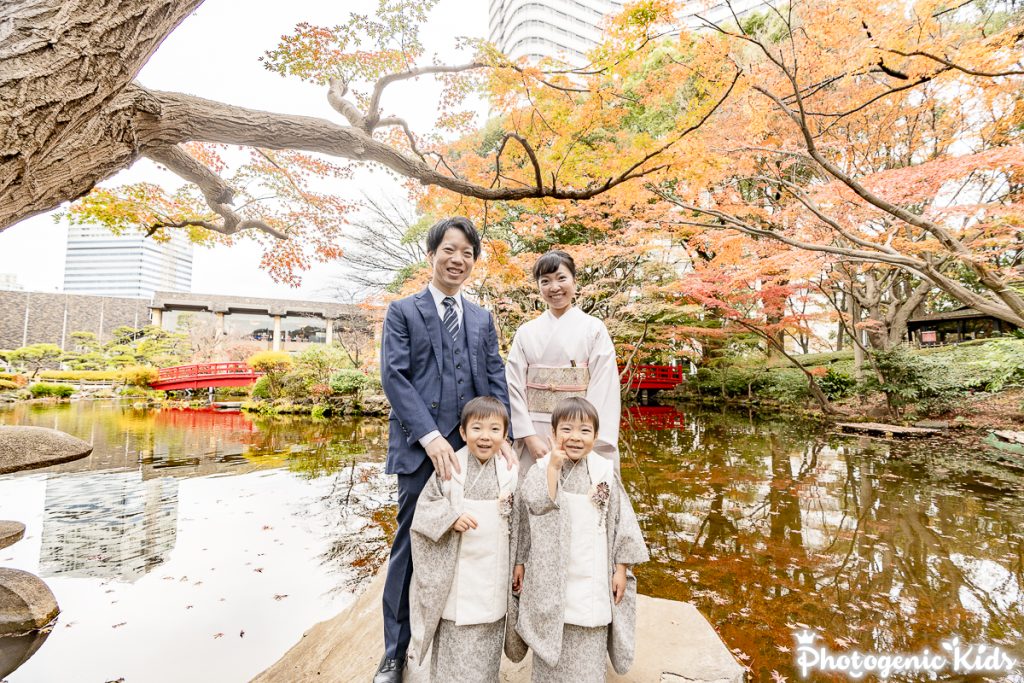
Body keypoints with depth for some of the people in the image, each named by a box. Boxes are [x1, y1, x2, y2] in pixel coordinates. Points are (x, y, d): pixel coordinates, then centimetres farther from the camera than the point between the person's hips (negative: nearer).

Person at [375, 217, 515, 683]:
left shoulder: (482, 319, 15)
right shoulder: (403, 311, 3)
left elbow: (496, 379, 8)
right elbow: (394, 377, -8)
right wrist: (430, 436, -19)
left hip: (473, 447, 3)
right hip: (420, 447, -3)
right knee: (410, 547, 8)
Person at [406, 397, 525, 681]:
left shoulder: (510, 473, -6)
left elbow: (516, 526, 3)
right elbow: (424, 509, -4)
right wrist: (451, 517, -20)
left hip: (493, 575, 1)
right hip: (456, 575, -1)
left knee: (485, 647, 16)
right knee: (453, 639, 13)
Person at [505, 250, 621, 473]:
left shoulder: (594, 328, -1)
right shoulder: (526, 332, 5)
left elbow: (604, 388, -7)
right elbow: (515, 387, 1)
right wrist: (530, 438, -8)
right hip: (535, 433, 2)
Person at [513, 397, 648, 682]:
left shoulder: (605, 471, -4)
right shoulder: (542, 469, -5)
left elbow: (621, 521, 2)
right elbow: (536, 507, -19)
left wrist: (621, 568, 2)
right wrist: (553, 467, -21)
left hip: (592, 578, 1)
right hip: (551, 576, 0)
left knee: (587, 651, 11)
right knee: (552, 646, 14)